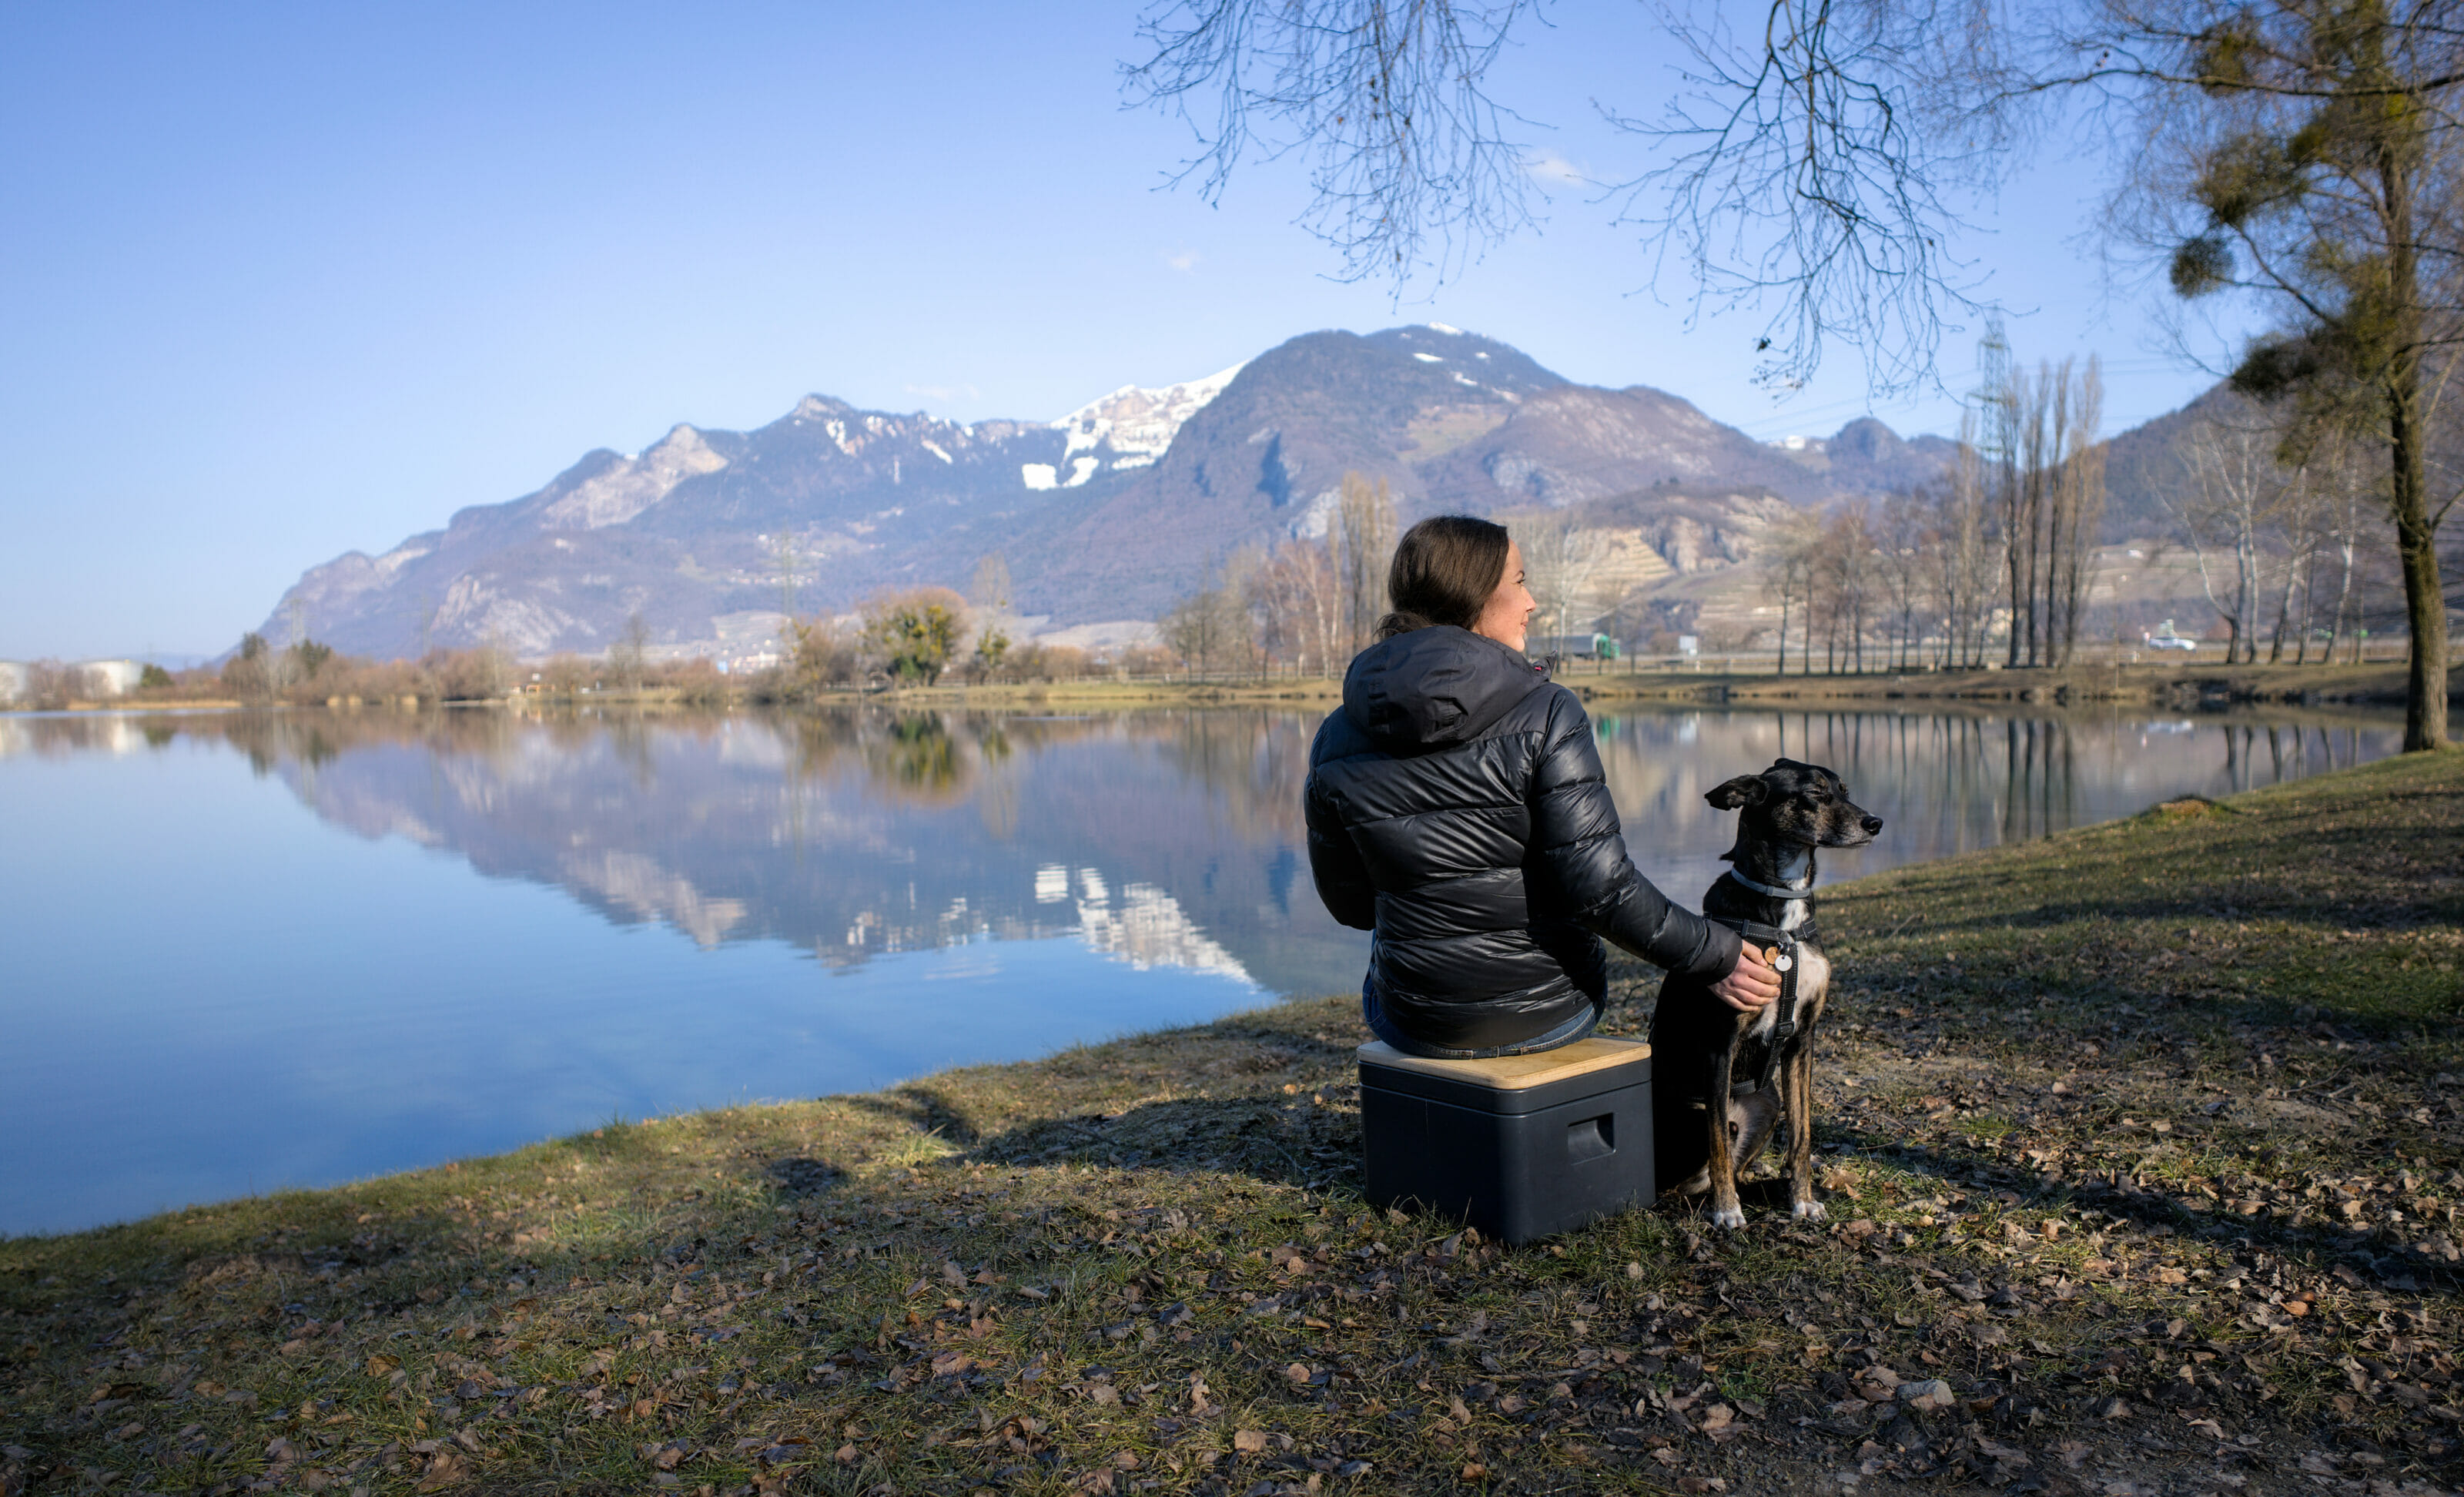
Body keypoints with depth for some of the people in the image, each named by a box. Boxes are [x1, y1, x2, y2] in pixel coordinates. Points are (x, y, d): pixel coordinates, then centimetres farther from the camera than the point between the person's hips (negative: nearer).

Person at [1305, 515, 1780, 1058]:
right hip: (1550, 1017, -1)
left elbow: (1349, 902, 3)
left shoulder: (1337, 739, -7)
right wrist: (1718, 956, -10)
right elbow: (1596, 884, -22)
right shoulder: (1545, 714, -17)